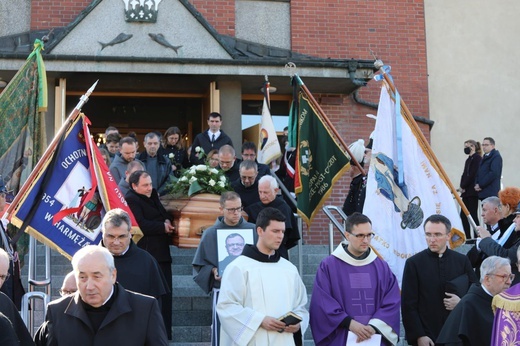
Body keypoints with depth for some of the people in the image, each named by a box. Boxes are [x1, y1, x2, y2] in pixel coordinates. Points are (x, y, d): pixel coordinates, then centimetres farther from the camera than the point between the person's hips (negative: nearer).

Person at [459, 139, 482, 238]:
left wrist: (463, 186, -11)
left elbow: (473, 174, -16)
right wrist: (462, 186, 3)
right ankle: (467, 237, 11)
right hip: (466, 192, 9)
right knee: (463, 215, 7)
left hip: (472, 192, -9)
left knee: (473, 215, -8)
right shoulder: (469, 159, 19)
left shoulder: (476, 158, -8)